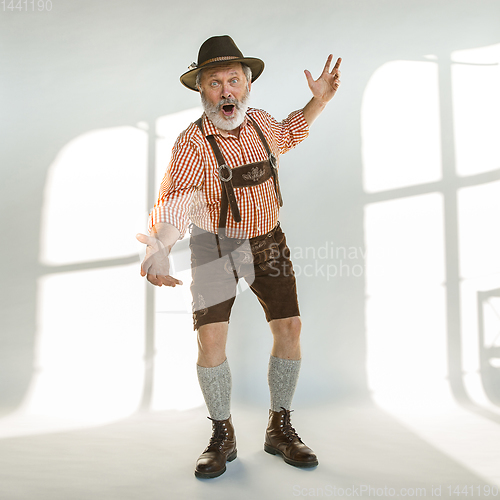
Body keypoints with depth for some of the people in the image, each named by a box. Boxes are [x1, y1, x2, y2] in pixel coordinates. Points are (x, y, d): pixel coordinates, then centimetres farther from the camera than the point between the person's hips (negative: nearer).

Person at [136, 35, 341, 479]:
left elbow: (288, 133, 22)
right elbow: (172, 203, -28)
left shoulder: (261, 122, -3)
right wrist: (159, 249, -47)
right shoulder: (193, 142, -18)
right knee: (211, 338, -13)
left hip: (268, 241, 4)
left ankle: (280, 430, 16)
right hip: (216, 245, -3)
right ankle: (222, 436, 10)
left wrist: (319, 101, 11)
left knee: (289, 329, -2)